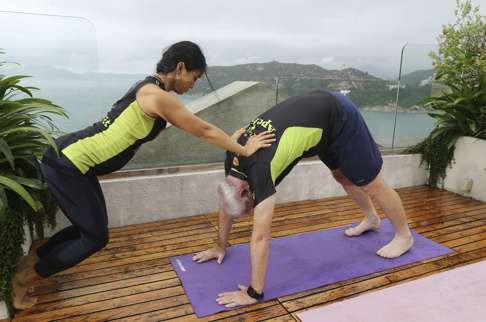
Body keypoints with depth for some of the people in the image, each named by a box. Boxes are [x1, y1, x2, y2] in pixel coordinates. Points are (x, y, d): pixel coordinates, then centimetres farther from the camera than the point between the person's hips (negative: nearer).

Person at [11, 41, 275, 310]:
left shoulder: (150, 89, 9)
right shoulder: (157, 96, -22)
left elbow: (195, 126, 19)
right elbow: (204, 131, -14)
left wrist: (231, 141, 20)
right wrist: (244, 150, -2)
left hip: (72, 159, 10)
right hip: (66, 163, -10)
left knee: (91, 227, 18)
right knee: (95, 237, 2)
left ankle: (30, 262, 34)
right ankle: (23, 279, 19)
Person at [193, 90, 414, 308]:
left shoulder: (258, 169, -33)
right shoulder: (234, 157, -8)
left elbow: (261, 237, -32)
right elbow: (226, 203, 7)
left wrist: (254, 293, -25)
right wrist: (220, 246, 15)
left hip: (338, 117, -8)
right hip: (322, 108, 8)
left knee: (371, 184, 6)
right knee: (342, 176, 24)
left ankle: (404, 236, 30)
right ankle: (371, 219, 49)